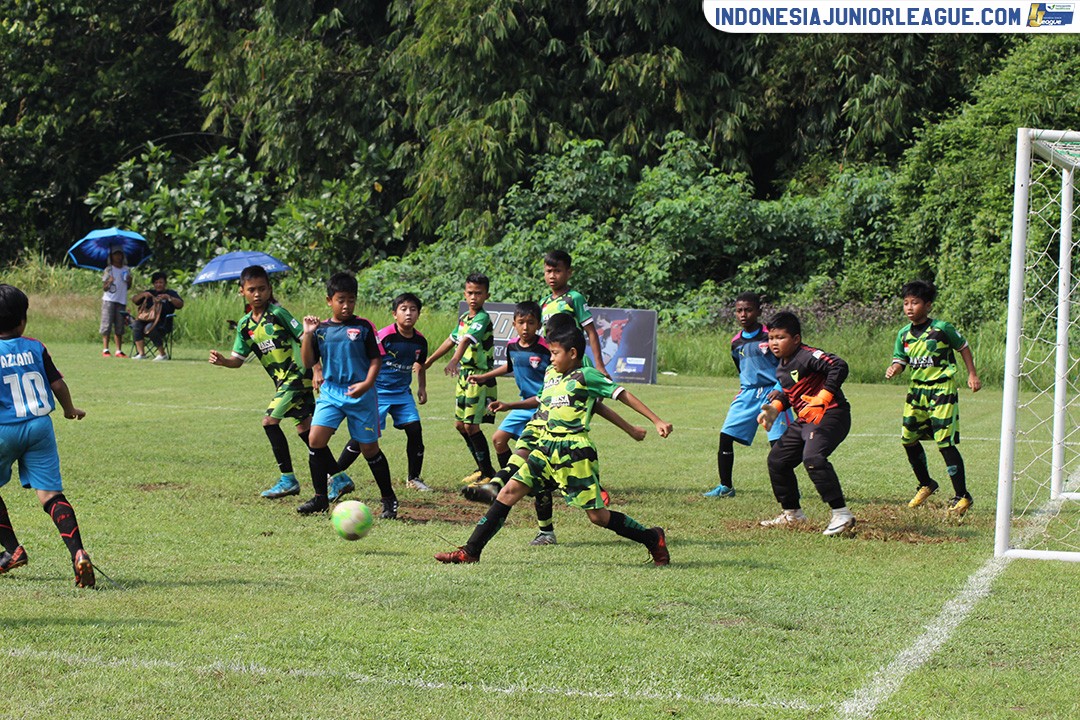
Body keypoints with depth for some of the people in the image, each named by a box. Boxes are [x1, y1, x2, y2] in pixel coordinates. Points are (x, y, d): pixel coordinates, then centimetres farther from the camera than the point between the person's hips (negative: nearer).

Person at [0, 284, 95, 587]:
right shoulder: (35, 348, 5)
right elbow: (57, 384, 7)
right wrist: (70, 410, 24)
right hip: (40, 426, 3)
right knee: (50, 493, -2)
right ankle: (78, 553, -20)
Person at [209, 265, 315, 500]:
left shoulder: (277, 313, -10)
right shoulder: (245, 325, 10)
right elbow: (238, 359, 11)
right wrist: (222, 361, -11)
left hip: (297, 374, -8)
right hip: (283, 381, 8)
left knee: (270, 420, -13)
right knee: (304, 427, 10)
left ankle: (288, 479, -6)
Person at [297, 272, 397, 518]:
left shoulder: (363, 327, -1)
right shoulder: (320, 329, 6)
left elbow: (376, 359, 0)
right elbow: (308, 363, 5)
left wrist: (367, 384, -16)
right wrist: (307, 334, -6)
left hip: (361, 395, -2)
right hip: (330, 392, 2)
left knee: (369, 448, 2)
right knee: (316, 438, -13)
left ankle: (389, 500, 18)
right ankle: (320, 497, 1)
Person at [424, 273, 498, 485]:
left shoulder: (482, 319, -16)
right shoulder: (464, 317, 11)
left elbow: (467, 340, -34)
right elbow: (452, 340, 24)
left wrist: (454, 360, -49)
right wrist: (429, 361, 31)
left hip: (479, 376, -9)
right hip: (464, 375, 9)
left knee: (471, 425, -9)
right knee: (460, 424, 13)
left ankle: (488, 473, 2)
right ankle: (483, 469, 25)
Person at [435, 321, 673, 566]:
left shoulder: (585, 376, -6)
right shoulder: (551, 374, 15)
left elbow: (622, 394, -5)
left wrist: (657, 421, -9)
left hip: (575, 452, -7)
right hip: (548, 448, 7)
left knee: (598, 515, -4)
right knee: (510, 491, -3)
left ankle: (653, 539, 15)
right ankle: (470, 551, -1)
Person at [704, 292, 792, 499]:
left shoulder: (770, 336, -9)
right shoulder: (736, 342, 9)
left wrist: (779, 389, -17)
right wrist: (743, 391, 13)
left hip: (771, 392, -6)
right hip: (747, 393, 6)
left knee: (778, 441, -12)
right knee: (726, 436, -1)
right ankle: (726, 487, 10)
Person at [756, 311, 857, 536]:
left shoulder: (807, 356, -16)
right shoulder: (781, 367, 13)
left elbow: (839, 367, -30)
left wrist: (820, 400, -34)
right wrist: (775, 408, 7)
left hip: (830, 415, -11)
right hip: (805, 421, 11)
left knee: (812, 457, -32)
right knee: (777, 459, 15)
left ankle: (842, 515, -29)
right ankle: (792, 513, 31)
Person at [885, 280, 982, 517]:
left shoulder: (942, 328, -9)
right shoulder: (904, 334, 5)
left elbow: (963, 347, 4)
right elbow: (900, 361, 8)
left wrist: (972, 375, 1)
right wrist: (894, 369, -16)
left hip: (942, 389, -6)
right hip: (917, 390, 6)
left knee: (945, 443, -11)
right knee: (908, 438, 8)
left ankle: (962, 495, -2)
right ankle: (926, 484, 32)